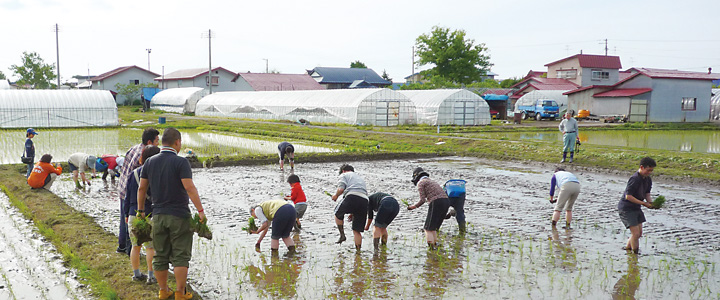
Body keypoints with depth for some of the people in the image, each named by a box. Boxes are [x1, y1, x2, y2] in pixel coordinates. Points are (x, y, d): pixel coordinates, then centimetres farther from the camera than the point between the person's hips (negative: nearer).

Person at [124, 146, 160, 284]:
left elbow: (127, 195, 11)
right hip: (150, 215, -5)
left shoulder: (134, 173, 6)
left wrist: (127, 213, 20)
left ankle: (136, 274, 23)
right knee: (151, 247, 3)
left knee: (136, 246, 15)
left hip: (134, 215, 5)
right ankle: (151, 276, 3)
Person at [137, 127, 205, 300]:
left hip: (158, 216, 5)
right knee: (180, 256, 2)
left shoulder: (150, 162, 6)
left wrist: (141, 211, 18)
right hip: (179, 216, -5)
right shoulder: (180, 162, -12)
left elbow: (141, 189, 9)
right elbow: (190, 188, -19)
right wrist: (200, 211, -15)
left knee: (160, 255, 13)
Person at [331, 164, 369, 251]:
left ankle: (342, 235, 12)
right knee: (357, 231, 13)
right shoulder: (361, 178, 37)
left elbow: (341, 189, -3)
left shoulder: (344, 175, 17)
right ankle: (358, 250, 11)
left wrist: (336, 196, 19)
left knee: (338, 213, 23)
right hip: (364, 201, 6)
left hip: (352, 197, -6)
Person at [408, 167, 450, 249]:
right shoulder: (432, 181, 30)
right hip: (446, 201, 8)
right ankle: (435, 245, 12)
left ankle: (431, 248, -12)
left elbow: (422, 200, -4)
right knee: (433, 228, 18)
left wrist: (414, 206, 11)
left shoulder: (420, 183, 5)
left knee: (428, 229, -2)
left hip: (436, 203, -8)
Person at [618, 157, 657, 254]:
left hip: (636, 208, 9)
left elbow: (647, 194, 11)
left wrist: (652, 203, -10)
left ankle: (627, 248, 33)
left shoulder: (648, 180, 5)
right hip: (626, 209, -9)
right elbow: (628, 196, -25)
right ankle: (635, 254, 3)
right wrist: (643, 203, -24)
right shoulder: (635, 179, -22)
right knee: (635, 233, -11)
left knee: (639, 233, 15)